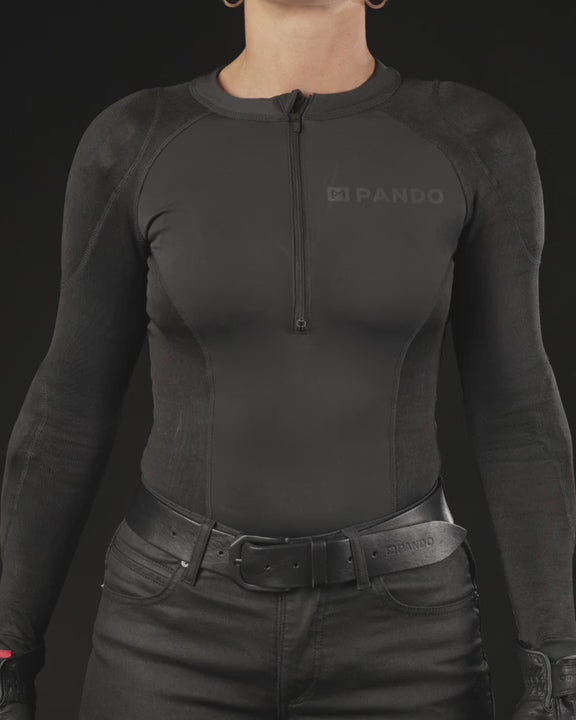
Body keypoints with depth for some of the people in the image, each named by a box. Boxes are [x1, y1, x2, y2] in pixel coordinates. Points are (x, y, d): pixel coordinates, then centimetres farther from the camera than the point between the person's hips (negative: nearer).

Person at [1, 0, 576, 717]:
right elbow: (72, 403, 1)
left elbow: (515, 405, -1)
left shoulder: (474, 137, -3)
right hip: (186, 630, 0)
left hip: (392, 631, 1)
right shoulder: (136, 141, -3)